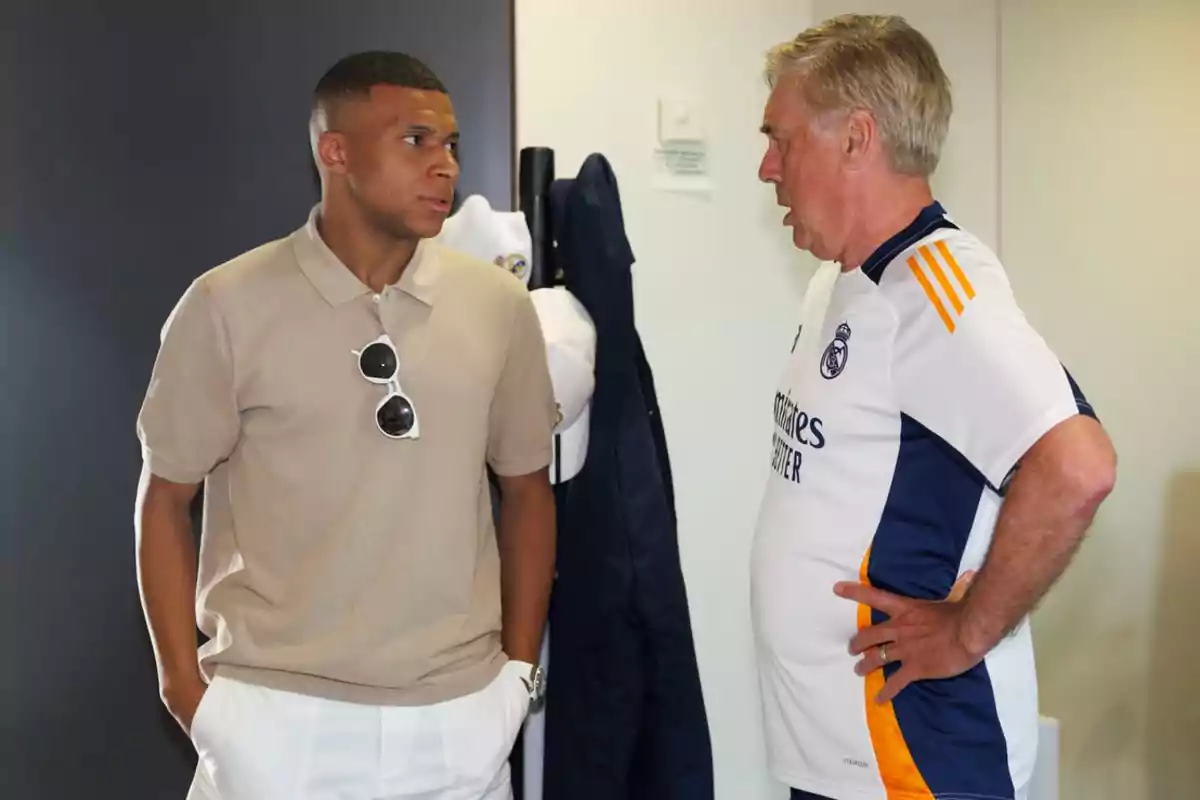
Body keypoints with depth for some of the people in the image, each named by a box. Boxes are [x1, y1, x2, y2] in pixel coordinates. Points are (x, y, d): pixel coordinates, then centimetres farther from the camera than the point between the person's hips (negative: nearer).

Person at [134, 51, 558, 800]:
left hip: (458, 718, 3)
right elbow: (166, 500, 1)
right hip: (276, 716, -2)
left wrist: (520, 670, 6)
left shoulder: (501, 305, -1)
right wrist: (186, 687, -3)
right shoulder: (229, 306, -8)